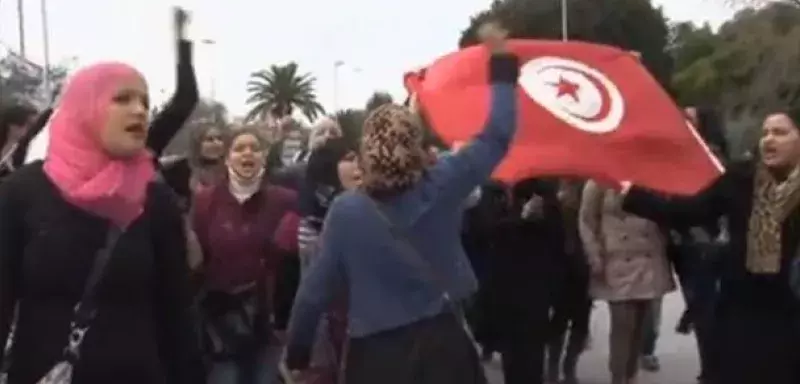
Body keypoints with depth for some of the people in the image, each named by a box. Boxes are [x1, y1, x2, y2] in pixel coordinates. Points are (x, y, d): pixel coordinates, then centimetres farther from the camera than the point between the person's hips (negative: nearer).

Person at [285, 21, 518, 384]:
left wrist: (296, 355, 9)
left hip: (376, 352, -1)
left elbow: (315, 290, -5)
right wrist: (502, 61, 13)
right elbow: (497, 136, 3)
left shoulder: (345, 211, -9)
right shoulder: (441, 186, -8)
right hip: (442, 341, 1)